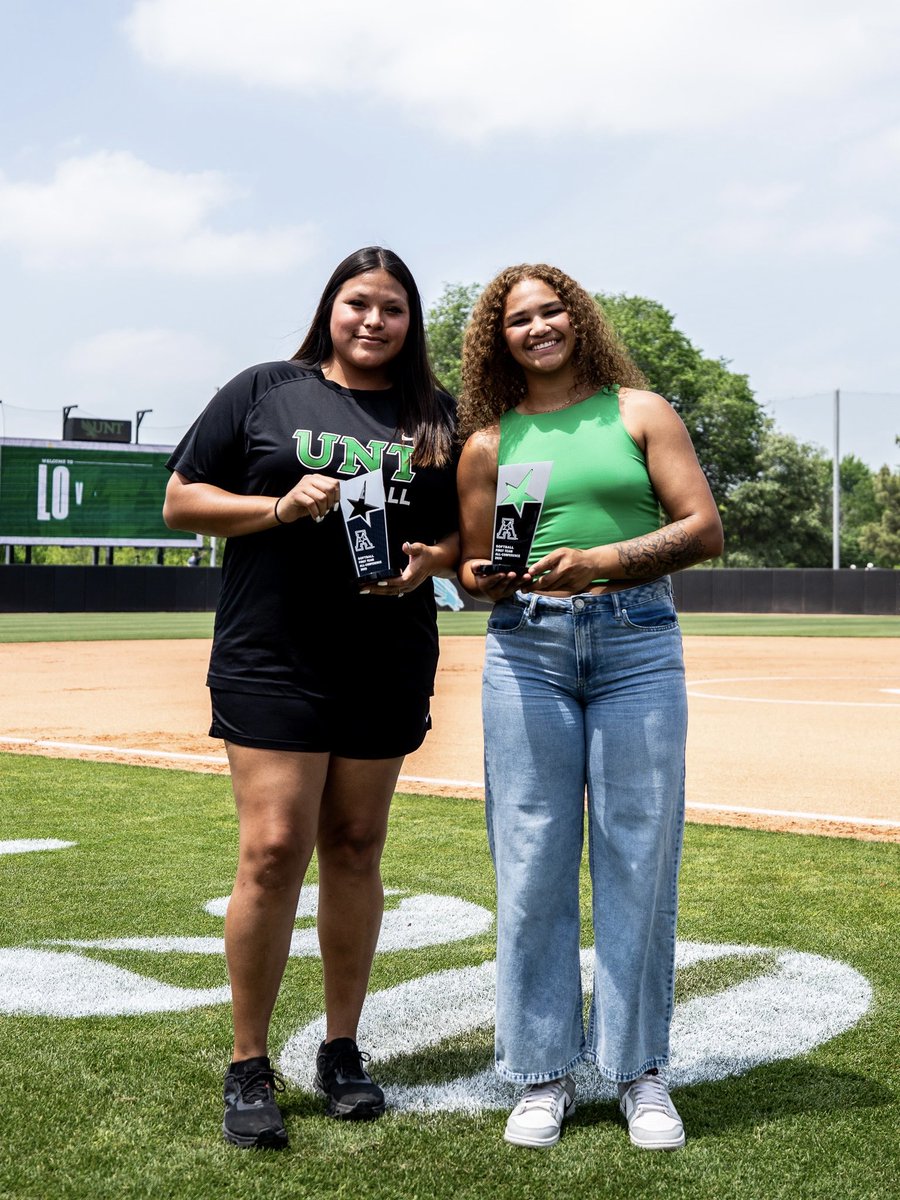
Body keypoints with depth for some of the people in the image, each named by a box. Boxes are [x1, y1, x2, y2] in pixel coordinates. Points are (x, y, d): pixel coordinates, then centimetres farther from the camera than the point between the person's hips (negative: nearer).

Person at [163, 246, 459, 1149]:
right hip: (273, 661, -3)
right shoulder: (265, 391, 5)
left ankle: (342, 1050, 22)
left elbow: (466, 530, 17)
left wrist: (432, 559, -6)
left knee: (355, 851, 10)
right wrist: (278, 507, -12)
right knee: (273, 850, -10)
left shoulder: (434, 417, 13)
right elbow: (181, 502, 4)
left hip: (389, 667, 3)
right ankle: (249, 1068, 4)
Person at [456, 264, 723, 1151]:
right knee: (532, 864, 0)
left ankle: (640, 1070, 14)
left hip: (637, 645, -1)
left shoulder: (638, 410, 8)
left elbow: (704, 528, 0)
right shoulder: (487, 441, 13)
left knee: (639, 861, 1)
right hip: (526, 651, 1)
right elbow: (474, 570, 15)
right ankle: (544, 1073, 12)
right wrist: (492, 579, -9)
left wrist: (600, 562, -13)